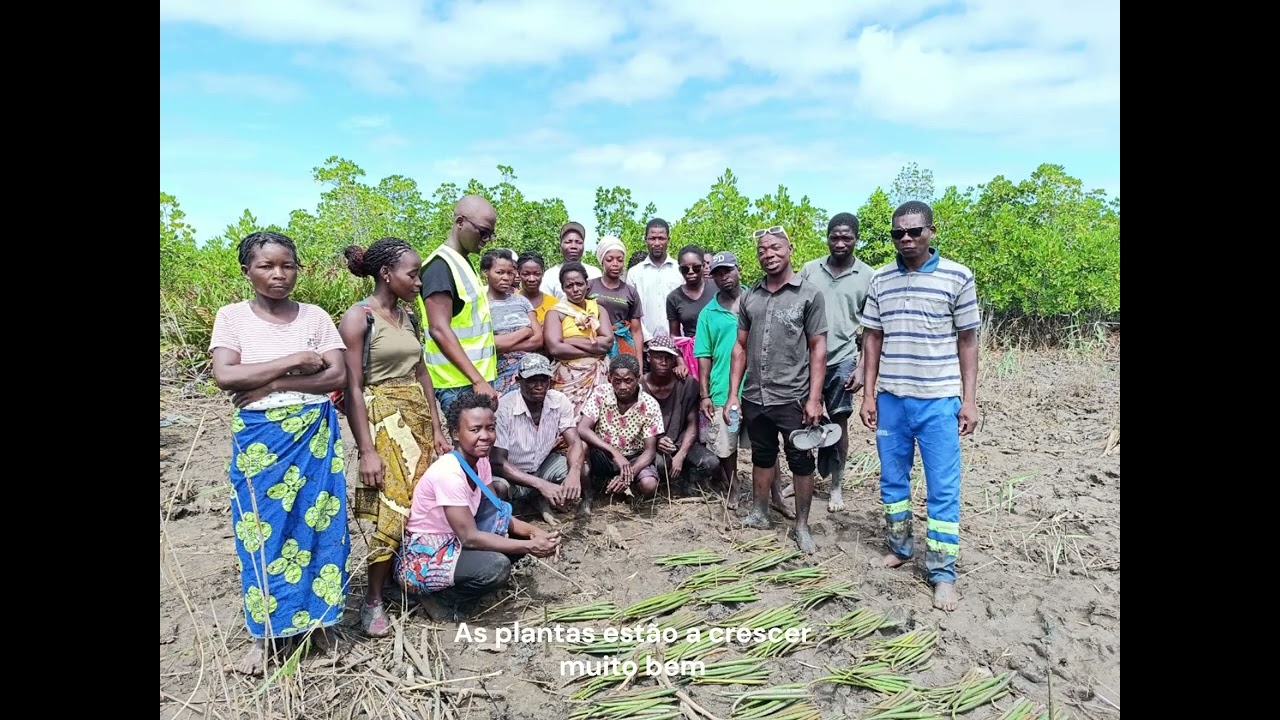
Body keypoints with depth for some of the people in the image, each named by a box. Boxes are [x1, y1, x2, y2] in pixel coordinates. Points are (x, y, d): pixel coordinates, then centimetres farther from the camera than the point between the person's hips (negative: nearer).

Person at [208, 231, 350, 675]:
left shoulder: (315, 316, 2)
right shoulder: (231, 316, 0)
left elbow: (338, 376, -6)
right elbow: (225, 376, -13)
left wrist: (272, 384, -14)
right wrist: (295, 361, -15)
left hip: (314, 436, 1)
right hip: (259, 439, -1)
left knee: (317, 523, 6)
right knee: (263, 529, 5)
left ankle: (315, 618, 23)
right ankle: (265, 633, 20)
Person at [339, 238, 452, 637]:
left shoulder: (408, 317, 11)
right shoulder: (357, 318, -10)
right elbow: (353, 387, -13)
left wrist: (436, 428, 10)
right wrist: (367, 450, -16)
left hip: (419, 416, 7)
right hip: (383, 419, -7)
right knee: (395, 509, -7)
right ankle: (373, 601, 9)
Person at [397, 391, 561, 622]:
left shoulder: (480, 461, -2)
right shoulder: (448, 473, -27)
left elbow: (499, 513, 1)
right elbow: (469, 537, -27)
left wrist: (532, 531, -17)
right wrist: (529, 546, -25)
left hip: (451, 544, 8)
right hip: (422, 559, -8)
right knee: (496, 566, -29)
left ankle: (458, 583, 5)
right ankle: (441, 599, -2)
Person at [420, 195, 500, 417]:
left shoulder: (462, 262, 16)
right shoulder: (440, 265, -12)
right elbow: (440, 330, -19)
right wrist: (477, 380, -23)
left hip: (476, 380, 9)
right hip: (460, 384, -9)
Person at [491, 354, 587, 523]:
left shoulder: (560, 401, -13)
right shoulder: (504, 408, -26)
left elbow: (575, 443, -17)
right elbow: (497, 462, -28)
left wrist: (574, 474, -41)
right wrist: (541, 484, -37)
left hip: (542, 468, 5)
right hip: (511, 475, -4)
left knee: (583, 447, -18)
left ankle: (545, 502, 2)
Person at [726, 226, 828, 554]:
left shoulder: (809, 293, -4)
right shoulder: (750, 296, 7)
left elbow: (818, 348, -5)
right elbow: (740, 346, 9)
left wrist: (814, 398, -11)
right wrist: (733, 395, 4)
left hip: (793, 397, -3)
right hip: (754, 396, 4)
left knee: (801, 462, 6)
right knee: (762, 457, 17)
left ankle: (801, 526, 20)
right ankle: (760, 513, 33)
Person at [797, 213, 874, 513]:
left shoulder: (867, 277, -1)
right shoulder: (809, 269, 4)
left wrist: (862, 367, -6)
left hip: (842, 360, -1)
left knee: (838, 422, 5)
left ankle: (836, 486, 20)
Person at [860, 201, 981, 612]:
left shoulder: (958, 277, -3)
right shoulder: (880, 280, 4)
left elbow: (967, 341, 0)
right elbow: (872, 339, 8)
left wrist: (969, 399, -4)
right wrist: (869, 395, 3)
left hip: (939, 401, -3)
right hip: (891, 399, 3)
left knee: (943, 489, 2)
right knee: (892, 479, 14)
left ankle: (943, 574, 12)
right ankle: (898, 547, 32)